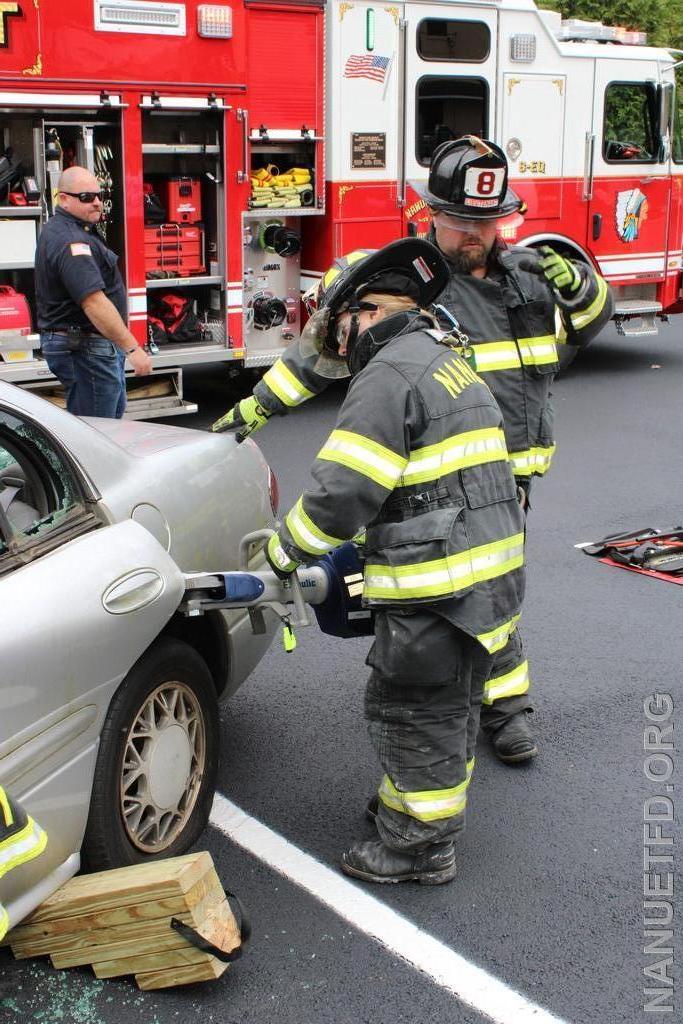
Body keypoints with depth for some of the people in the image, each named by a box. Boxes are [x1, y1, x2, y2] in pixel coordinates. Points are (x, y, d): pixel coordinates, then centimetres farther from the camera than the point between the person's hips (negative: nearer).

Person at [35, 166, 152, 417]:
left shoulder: (59, 229, 13)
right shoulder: (71, 242, -22)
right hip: (85, 349, -11)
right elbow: (94, 303, -30)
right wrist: (133, 349, -29)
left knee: (114, 414, 21)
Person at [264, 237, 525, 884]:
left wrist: (284, 553, -4)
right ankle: (415, 805, 41)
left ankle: (422, 848, 16)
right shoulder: (447, 364, 19)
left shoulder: (390, 374, -15)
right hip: (490, 579, 10)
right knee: (450, 706, 23)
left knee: (411, 713, 4)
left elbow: (340, 492, -20)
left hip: (436, 592, -10)